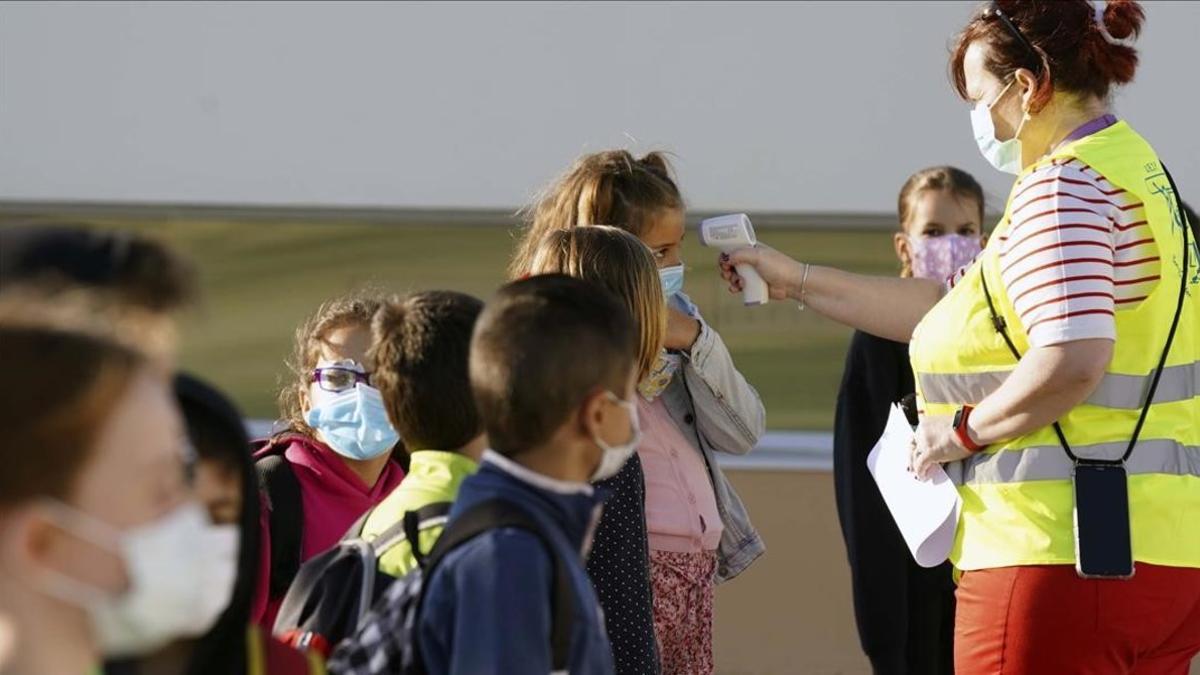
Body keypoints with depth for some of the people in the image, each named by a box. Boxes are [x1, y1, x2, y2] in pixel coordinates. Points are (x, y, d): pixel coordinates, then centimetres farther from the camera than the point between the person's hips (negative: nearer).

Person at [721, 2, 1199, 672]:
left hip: (1062, 555, -10)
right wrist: (798, 281, 27)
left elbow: (1071, 363, -26)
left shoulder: (1061, 188, -12)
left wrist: (965, 429, -10)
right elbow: (957, 308, 25)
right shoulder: (1132, 167, 20)